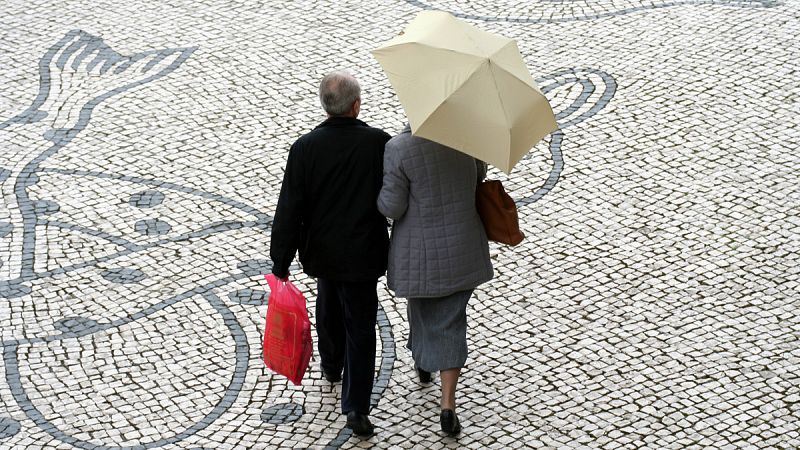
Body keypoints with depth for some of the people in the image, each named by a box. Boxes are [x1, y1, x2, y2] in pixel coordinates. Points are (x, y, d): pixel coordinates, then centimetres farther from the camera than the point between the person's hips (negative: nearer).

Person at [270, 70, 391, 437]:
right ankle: (356, 406, 3)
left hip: (321, 252, 2)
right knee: (360, 327, 6)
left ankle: (331, 366, 51)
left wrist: (281, 261, -5)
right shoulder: (380, 144, -16)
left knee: (329, 309, 28)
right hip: (362, 255, -2)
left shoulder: (305, 148, -14)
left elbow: (290, 210, -11)